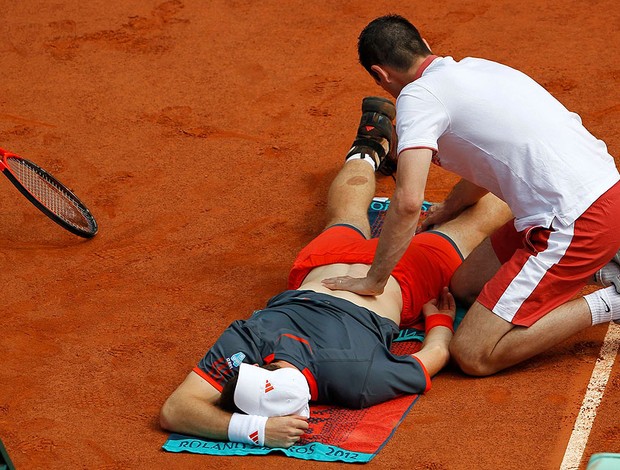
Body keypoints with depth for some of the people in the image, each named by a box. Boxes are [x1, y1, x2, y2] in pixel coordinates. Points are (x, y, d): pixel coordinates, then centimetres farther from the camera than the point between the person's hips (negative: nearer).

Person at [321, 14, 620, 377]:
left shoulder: (418, 96, -9)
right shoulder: (478, 67, 17)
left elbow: (408, 201, -20)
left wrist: (374, 280, -8)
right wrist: (445, 211, 49)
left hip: (578, 223, -9)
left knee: (472, 355, -6)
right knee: (466, 286, 22)